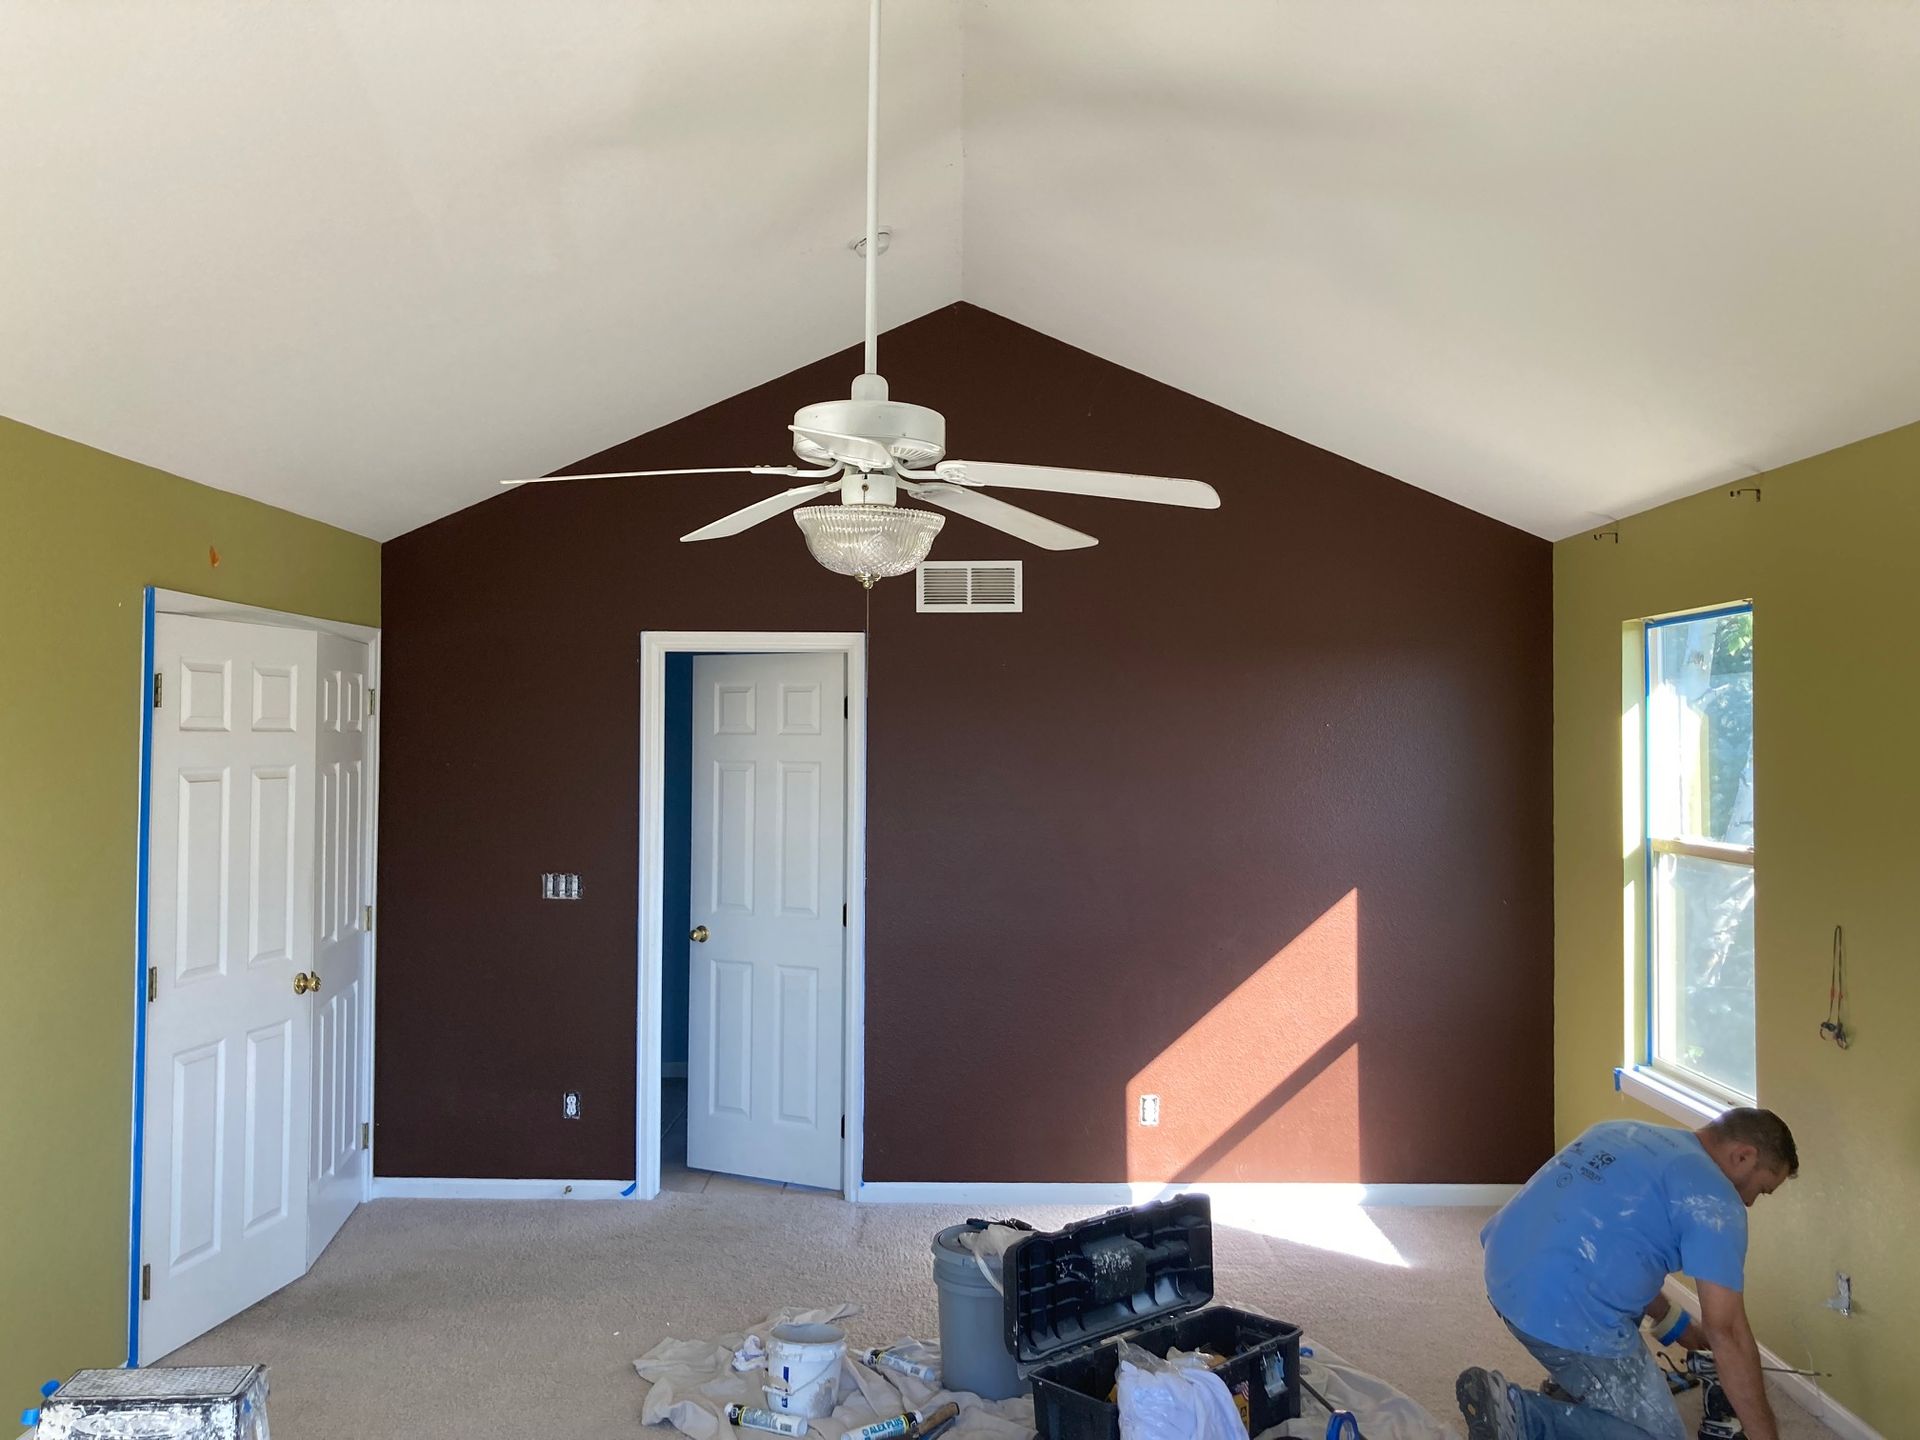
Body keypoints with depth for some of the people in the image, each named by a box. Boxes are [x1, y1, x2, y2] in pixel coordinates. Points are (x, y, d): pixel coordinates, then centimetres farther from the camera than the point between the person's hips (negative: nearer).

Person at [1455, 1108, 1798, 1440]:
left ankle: (1575, 1389, 23)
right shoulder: (1713, 1200, -5)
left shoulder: (1627, 1132, 19)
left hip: (1505, 1270, 9)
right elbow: (1726, 1333, -8)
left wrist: (1675, 1323, 32)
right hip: (1564, 1311, -9)